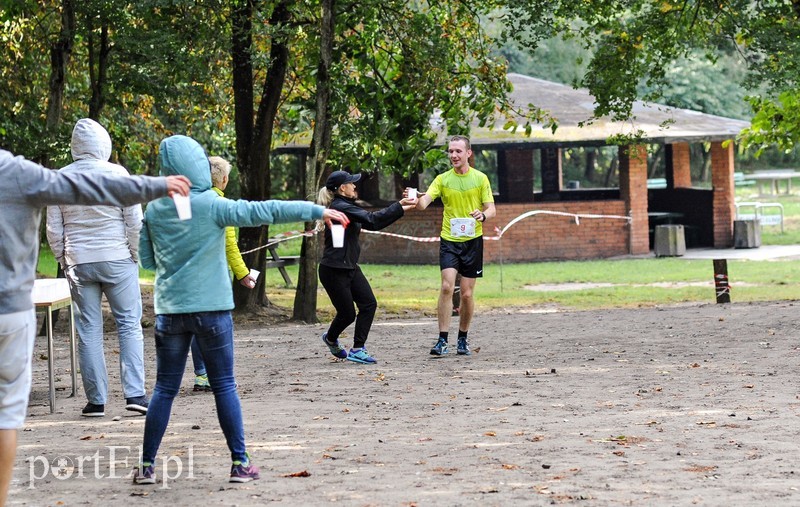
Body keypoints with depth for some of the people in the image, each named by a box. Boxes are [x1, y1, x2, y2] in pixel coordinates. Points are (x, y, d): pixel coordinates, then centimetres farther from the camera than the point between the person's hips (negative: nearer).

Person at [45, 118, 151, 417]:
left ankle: (96, 400, 6)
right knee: (129, 325, 4)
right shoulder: (116, 174, -7)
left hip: (78, 263, 3)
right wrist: (135, 255, 6)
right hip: (117, 259, -2)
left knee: (88, 331, 6)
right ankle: (134, 393, -4)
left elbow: (53, 229, 6)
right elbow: (135, 221, -6)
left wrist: (63, 260, 16)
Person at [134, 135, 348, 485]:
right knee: (224, 386, 6)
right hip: (211, 309, -3)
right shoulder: (211, 205, -10)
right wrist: (317, 211, -9)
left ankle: (147, 466, 7)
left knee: (165, 389, 8)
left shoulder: (154, 210, 2)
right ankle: (240, 463, 6)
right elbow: (264, 212, -13)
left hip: (170, 310, 3)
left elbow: (146, 259, 12)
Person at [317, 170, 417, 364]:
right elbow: (372, 219, -27)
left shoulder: (347, 206, 13)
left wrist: (399, 205, 5)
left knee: (368, 303, -3)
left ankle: (357, 349, 1)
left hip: (350, 268, 10)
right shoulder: (340, 207, -20)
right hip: (334, 270, -10)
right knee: (347, 313, 0)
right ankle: (331, 338, 32)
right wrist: (399, 208, -22)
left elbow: (372, 222, 13)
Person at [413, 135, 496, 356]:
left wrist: (483, 215, -22)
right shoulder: (443, 179, 2)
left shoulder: (480, 178, 2)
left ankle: (463, 339, 21)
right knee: (447, 286, -16)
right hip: (449, 239, 0)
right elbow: (425, 201, -11)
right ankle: (442, 340, -13)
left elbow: (491, 208, 2)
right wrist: (415, 201, -34)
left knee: (466, 293, 4)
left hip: (472, 240, 0)